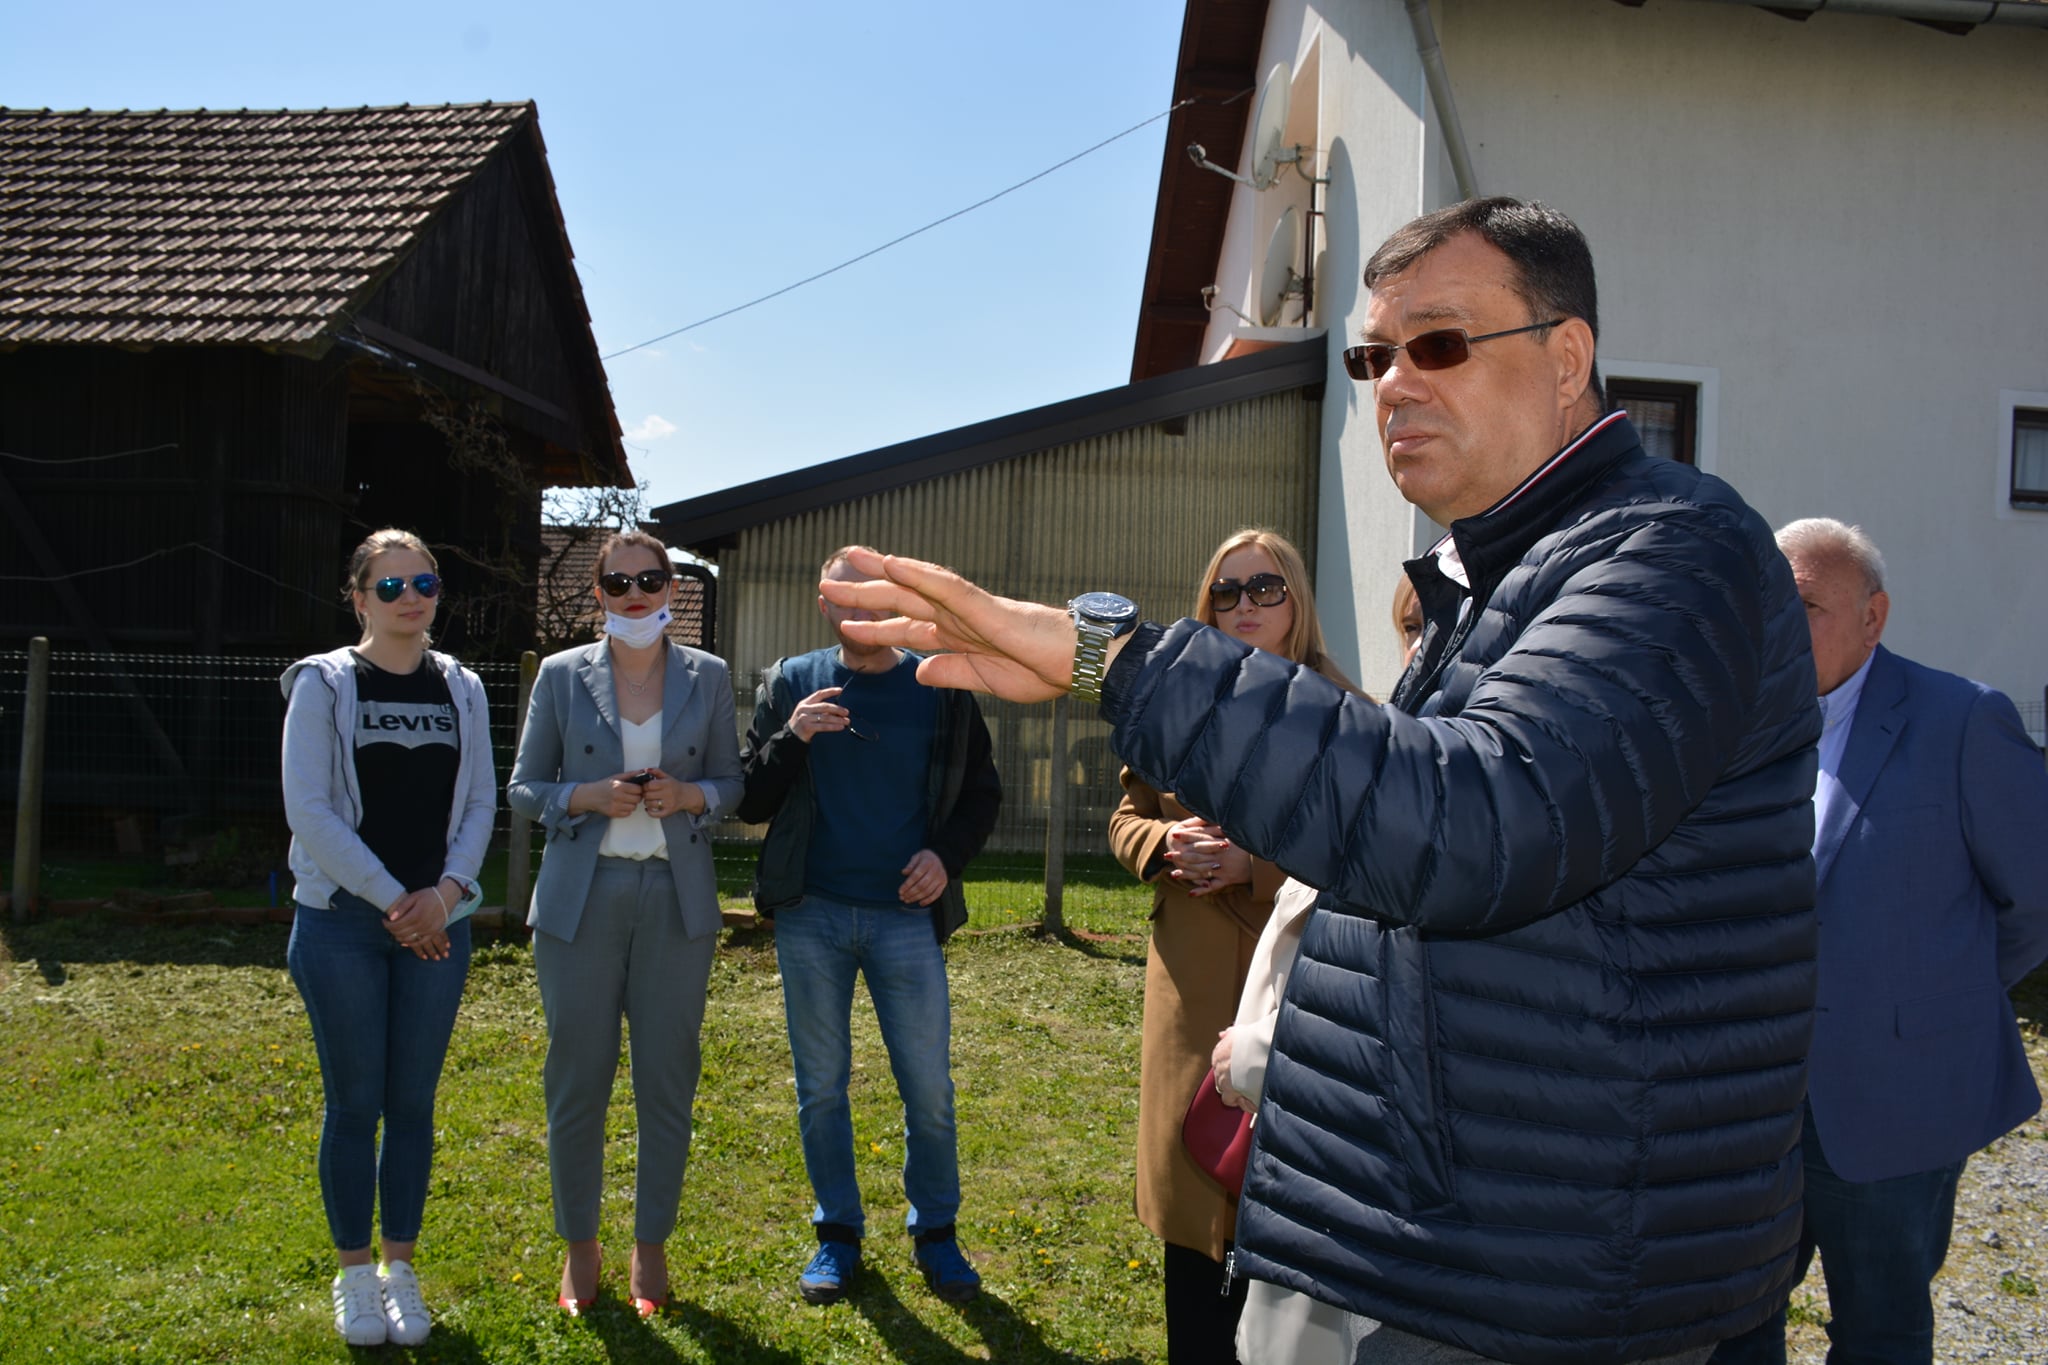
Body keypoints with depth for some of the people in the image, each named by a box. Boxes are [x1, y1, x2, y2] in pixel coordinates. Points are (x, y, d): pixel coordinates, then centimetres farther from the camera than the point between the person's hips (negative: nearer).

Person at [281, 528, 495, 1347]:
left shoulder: (461, 689, 8)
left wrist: (445, 892, -9)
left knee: (413, 1100, 8)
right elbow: (309, 810, -9)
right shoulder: (323, 683, -2)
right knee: (355, 1101, 3)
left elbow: (480, 803, 7)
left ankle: (401, 1270, 21)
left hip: (436, 923, 3)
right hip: (344, 920, -3)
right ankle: (354, 1274, 18)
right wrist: (392, 899, -12)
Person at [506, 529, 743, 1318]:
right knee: (577, 1078, 4)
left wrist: (690, 796, -12)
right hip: (582, 898, 0)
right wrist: (588, 797, -13)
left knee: (667, 1080, 5)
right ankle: (579, 1246, 22)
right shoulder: (561, 675, 3)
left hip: (677, 899, 1)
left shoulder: (708, 677, 5)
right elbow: (523, 788, 6)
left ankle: (651, 1246, 22)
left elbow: (732, 783, 10)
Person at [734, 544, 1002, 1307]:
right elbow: (749, 801, 2)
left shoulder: (942, 689, 4)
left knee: (929, 1088, 3)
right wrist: (790, 739, -15)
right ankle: (837, 1232, 25)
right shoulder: (790, 685, 4)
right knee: (820, 1086, 10)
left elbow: (981, 791, 10)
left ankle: (935, 1232, 21)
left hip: (906, 916, 0)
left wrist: (948, 853, -8)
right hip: (811, 915, 1)